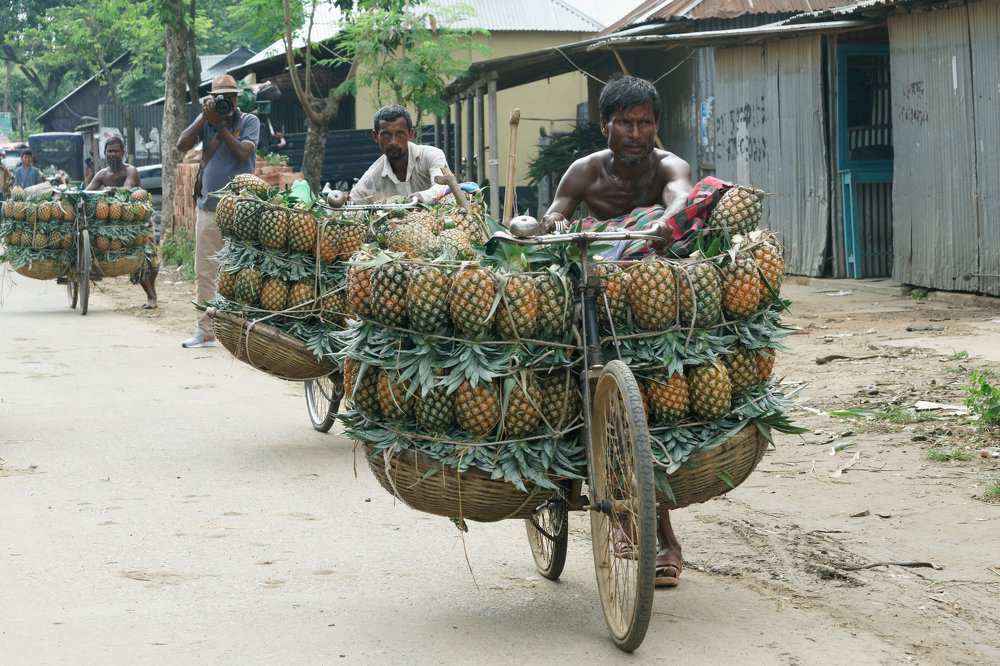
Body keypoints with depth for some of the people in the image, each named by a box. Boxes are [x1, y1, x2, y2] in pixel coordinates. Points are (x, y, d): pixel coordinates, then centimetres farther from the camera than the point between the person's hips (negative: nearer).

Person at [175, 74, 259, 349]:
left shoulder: (249, 121, 1)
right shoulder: (205, 119, 9)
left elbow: (243, 153, -15)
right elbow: (182, 145, -3)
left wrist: (220, 125, -12)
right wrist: (205, 118, -11)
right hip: (208, 207, 4)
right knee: (204, 273, 5)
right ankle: (205, 331, 11)